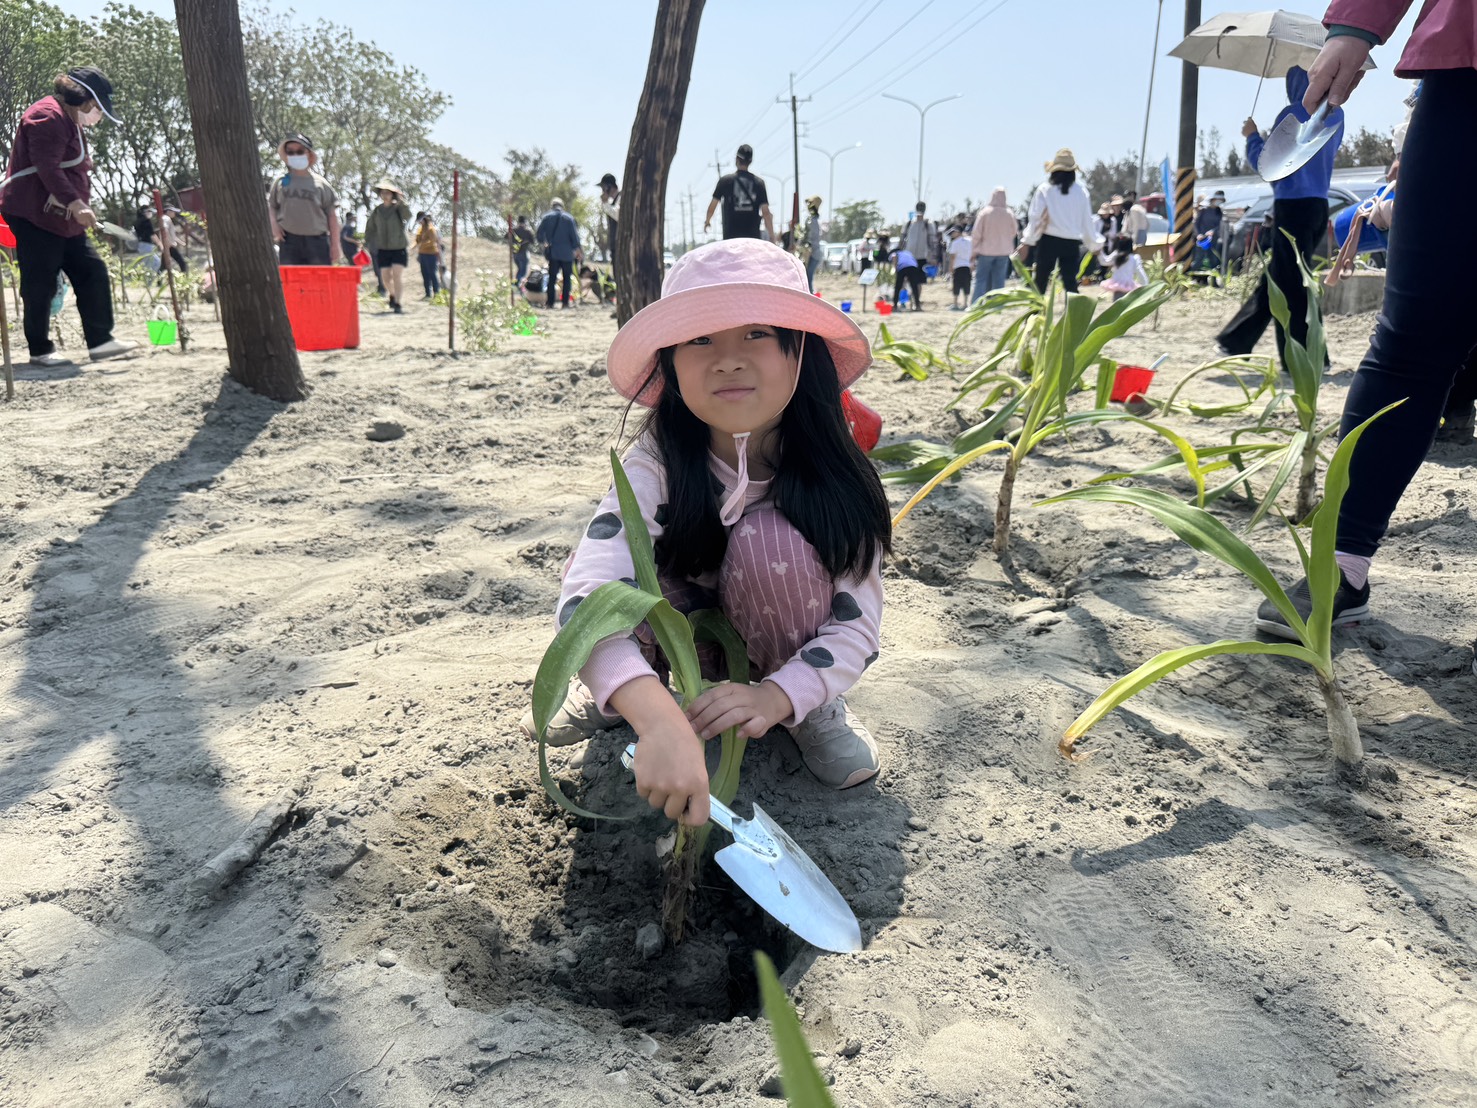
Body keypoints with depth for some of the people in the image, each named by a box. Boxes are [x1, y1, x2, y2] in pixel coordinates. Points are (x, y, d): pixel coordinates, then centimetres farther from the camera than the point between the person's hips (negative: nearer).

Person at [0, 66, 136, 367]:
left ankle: (100, 340, 5)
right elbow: (47, 167, -24)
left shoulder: (70, 121, 21)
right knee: (40, 284, -5)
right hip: (34, 215, -10)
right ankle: (40, 350, 2)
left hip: (62, 218, 10)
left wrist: (78, 206, 21)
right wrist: (75, 202, -31)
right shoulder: (49, 116, -13)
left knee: (92, 274, 4)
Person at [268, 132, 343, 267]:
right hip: (288, 241, 2)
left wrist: (335, 244, -1)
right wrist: (273, 225, 2)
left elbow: (332, 215, 4)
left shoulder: (320, 183, 4)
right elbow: (271, 206, 21)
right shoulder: (280, 182, 10)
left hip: (316, 241, -2)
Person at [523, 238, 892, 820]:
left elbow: (857, 623, -24)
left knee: (770, 539, -34)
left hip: (791, 650, 0)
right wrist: (658, 718, -63)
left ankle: (818, 710, -7)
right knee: (605, 560, -32)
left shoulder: (829, 470, -25)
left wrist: (778, 695, -45)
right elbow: (586, 596, -44)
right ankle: (611, 688, 1)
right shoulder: (656, 465, -28)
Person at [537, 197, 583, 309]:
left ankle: (550, 303, 4)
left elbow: (539, 235, 1)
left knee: (552, 278, 9)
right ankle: (565, 303, 1)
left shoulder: (546, 218, 1)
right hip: (567, 253, -1)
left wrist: (543, 243, 20)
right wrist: (577, 250, 6)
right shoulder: (569, 218, -2)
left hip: (553, 253, 1)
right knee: (567, 278, 7)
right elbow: (574, 236, -4)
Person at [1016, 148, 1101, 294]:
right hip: (1072, 243, 1)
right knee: (1070, 282, 1)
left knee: (1040, 281, 7)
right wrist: (1094, 243, 20)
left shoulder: (1044, 190, -3)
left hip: (1048, 240, -1)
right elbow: (1087, 220, 8)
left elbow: (1035, 218, -5)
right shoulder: (1081, 192, 3)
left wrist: (1027, 242, -1)